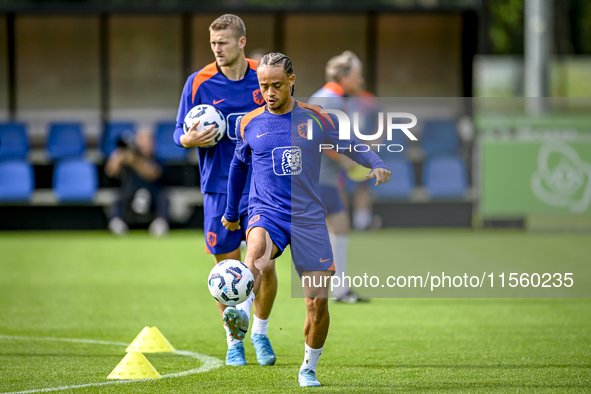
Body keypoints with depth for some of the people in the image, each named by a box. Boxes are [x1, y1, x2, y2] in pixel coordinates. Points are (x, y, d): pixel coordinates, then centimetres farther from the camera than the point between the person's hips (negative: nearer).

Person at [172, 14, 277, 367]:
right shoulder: (199, 83, -2)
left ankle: (260, 332, 20)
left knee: (265, 265, -4)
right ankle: (234, 342, 19)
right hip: (219, 189, -1)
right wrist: (191, 139, -20)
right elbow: (180, 133, 3)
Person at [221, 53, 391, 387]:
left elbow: (353, 146, 11)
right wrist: (231, 213, 31)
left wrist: (377, 165, -11)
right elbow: (239, 165, 23)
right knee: (256, 250, -37)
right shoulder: (250, 124, 7)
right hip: (266, 214, 0)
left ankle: (309, 368, 17)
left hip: (308, 218, 1)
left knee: (318, 300, -4)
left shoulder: (318, 120, 3)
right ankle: (239, 314, -61)